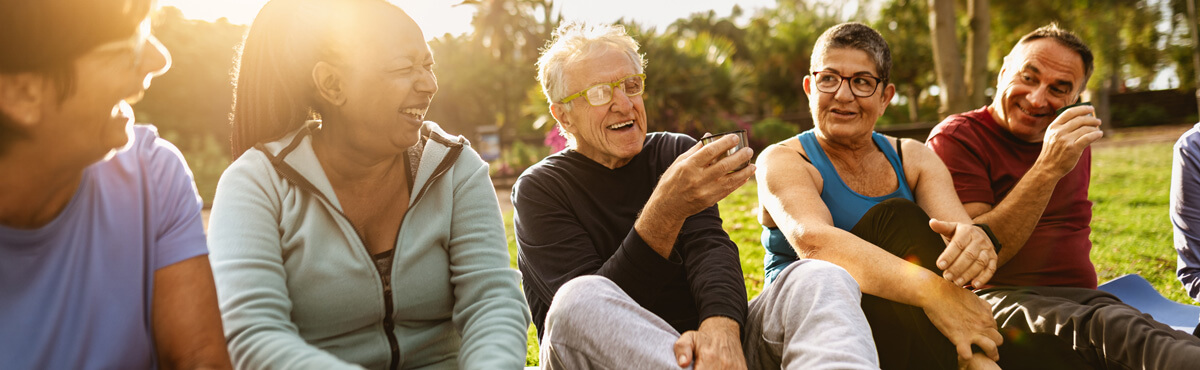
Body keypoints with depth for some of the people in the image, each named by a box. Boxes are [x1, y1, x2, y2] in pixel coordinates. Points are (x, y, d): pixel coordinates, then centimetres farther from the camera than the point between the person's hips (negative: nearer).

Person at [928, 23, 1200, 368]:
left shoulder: (1075, 143, 19)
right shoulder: (956, 137, -4)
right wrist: (1048, 170, -21)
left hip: (1080, 298, 7)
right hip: (1000, 298, -7)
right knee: (1106, 325, -39)